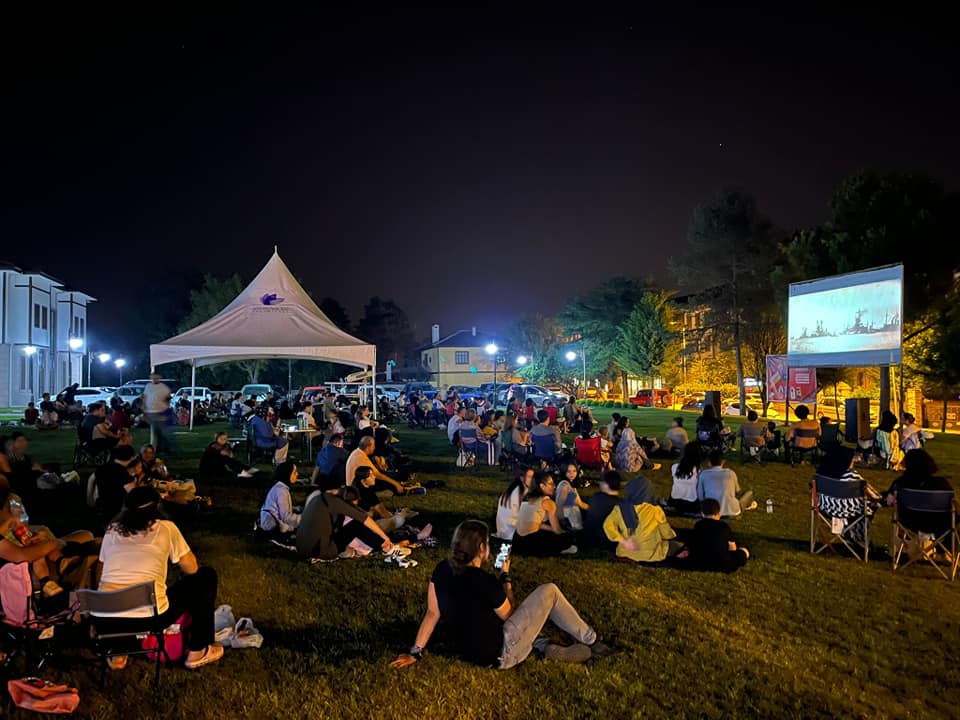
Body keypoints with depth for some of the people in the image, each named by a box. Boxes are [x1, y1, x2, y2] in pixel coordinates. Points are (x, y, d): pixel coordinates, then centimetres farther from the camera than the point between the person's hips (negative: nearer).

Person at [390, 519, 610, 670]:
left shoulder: (441, 570, -7)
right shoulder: (485, 582, -26)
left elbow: (432, 613, -4)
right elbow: (509, 613, -8)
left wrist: (415, 652, 4)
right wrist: (506, 576, 3)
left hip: (466, 651, 7)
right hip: (499, 657, -7)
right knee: (549, 592, 1)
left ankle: (547, 648, 20)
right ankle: (591, 641, 18)